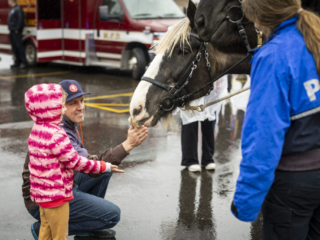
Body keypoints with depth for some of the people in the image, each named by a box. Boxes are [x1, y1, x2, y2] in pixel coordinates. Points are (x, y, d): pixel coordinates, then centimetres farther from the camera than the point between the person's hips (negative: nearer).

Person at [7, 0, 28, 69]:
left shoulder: (18, 8, -10)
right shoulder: (12, 9, 20)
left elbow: (21, 19, -18)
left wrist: (17, 29, -20)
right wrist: (10, 29, 13)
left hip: (16, 32, -10)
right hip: (11, 32, 10)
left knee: (19, 46, -10)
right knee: (14, 48, 10)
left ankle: (24, 62, -10)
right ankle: (17, 62, 16)